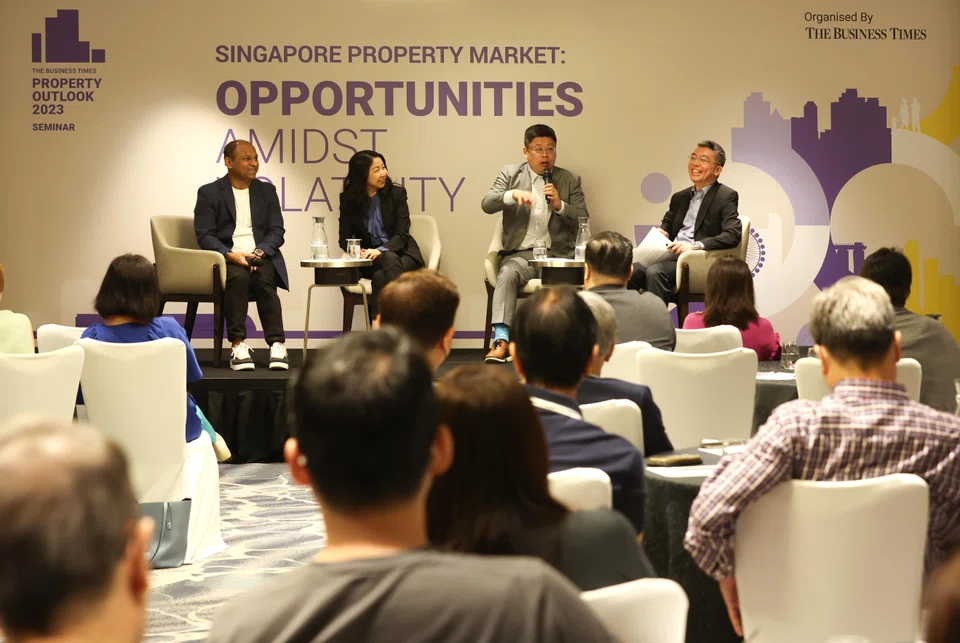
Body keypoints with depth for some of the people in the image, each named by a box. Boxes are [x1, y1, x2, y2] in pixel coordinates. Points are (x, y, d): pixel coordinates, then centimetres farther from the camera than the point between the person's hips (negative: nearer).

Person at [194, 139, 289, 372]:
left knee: (264, 280, -32)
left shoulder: (267, 191, 16)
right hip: (226, 258, -2)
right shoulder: (208, 193, 6)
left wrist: (259, 252, -12)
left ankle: (277, 344, -33)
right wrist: (231, 255, -19)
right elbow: (204, 236, -2)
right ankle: (238, 344, -32)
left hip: (261, 256, 2)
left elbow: (277, 231, 8)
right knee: (238, 276, -35)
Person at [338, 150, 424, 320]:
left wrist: (380, 250, -26)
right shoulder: (348, 200, 3)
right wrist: (357, 251, -20)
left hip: (400, 252, 0)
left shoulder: (397, 193, -2)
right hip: (369, 259, 1)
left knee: (381, 277, -34)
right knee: (389, 259, -35)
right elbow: (345, 238, 4)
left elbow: (402, 234, -7)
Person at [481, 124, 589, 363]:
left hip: (557, 255, 0)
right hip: (520, 254, 0)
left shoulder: (570, 180, 13)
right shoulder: (509, 174, 11)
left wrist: (560, 205, -10)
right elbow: (487, 204, -3)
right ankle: (501, 340, -39)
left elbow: (583, 222, 8)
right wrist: (513, 194, -23)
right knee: (507, 274, -33)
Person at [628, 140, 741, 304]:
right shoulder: (679, 197, 24)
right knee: (631, 272, -22)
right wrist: (661, 233, 4)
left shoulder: (727, 197, 3)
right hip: (671, 256, 6)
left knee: (655, 272, -33)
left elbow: (733, 235, -11)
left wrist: (695, 246, -23)